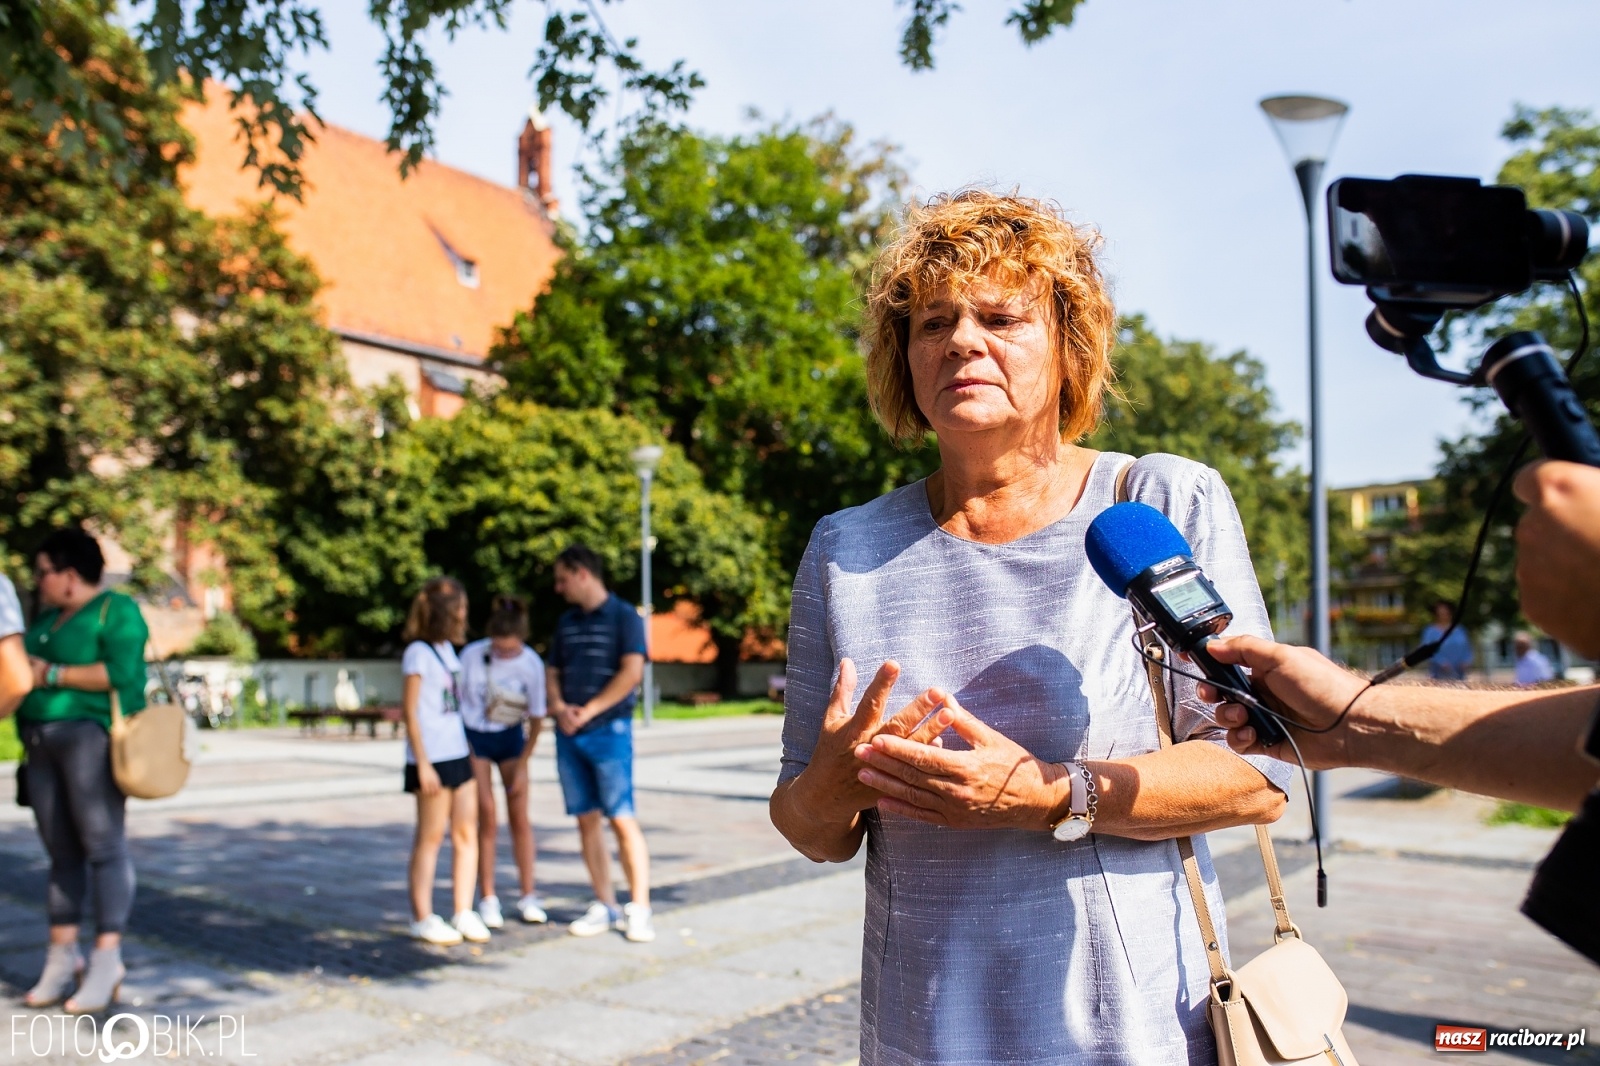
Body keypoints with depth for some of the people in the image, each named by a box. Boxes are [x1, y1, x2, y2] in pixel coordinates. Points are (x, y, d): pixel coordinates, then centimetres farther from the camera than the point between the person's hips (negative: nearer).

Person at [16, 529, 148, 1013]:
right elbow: (27, 670, 23)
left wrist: (51, 675, -14)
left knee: (103, 846, -6)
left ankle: (106, 961, -4)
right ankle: (62, 957, 13)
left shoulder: (116, 610, -6)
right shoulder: (47, 617, 18)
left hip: (92, 736, -8)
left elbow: (122, 673, -18)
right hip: (43, 742, 8)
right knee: (60, 850, 8)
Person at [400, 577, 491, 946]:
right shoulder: (419, 652, -9)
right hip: (433, 759, -7)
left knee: (467, 833, 6)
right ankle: (422, 918, 11)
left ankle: (464, 913, 14)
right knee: (430, 836, 1)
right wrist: (423, 764, -15)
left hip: (459, 754, 7)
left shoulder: (447, 648, 14)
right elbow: (410, 711, -12)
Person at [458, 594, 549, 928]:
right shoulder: (472, 655, -17)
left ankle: (528, 897, 12)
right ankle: (487, 899, 5)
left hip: (511, 737, 1)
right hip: (474, 737, -1)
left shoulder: (532, 663, -15)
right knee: (487, 816, -6)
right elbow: (455, 700, -5)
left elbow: (536, 718, -7)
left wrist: (522, 764, -8)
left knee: (520, 816, 1)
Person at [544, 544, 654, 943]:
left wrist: (588, 711, -14)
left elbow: (632, 671, -13)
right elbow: (552, 672, 17)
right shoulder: (566, 622, 15)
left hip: (609, 731, -6)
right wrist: (559, 707, -4)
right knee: (586, 819, 7)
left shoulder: (624, 616, -3)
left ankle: (639, 909, -2)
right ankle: (605, 906, 15)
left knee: (622, 819, -7)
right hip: (568, 734, 6)